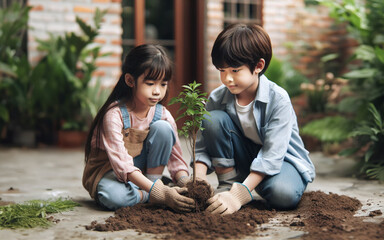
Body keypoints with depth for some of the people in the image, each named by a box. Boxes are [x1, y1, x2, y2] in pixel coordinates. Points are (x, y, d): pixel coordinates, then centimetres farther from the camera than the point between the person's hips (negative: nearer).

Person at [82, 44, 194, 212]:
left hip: (143, 168, 4)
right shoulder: (114, 114, -26)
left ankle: (154, 180, -9)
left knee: (163, 128, -18)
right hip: (109, 171, -4)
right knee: (113, 197, -40)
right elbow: (122, 165, -32)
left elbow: (176, 159, -8)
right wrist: (160, 193, -42)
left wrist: (186, 184, -31)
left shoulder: (162, 114, -10)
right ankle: (151, 196, -13)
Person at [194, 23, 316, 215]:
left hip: (282, 160, -3)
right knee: (213, 119, -21)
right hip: (245, 158, 4)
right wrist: (199, 177, -31)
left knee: (283, 195, -38)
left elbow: (272, 156, -30)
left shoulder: (278, 99, -24)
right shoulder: (217, 98, -11)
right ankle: (227, 183, -11)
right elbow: (203, 146, -9)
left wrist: (239, 195, -38)